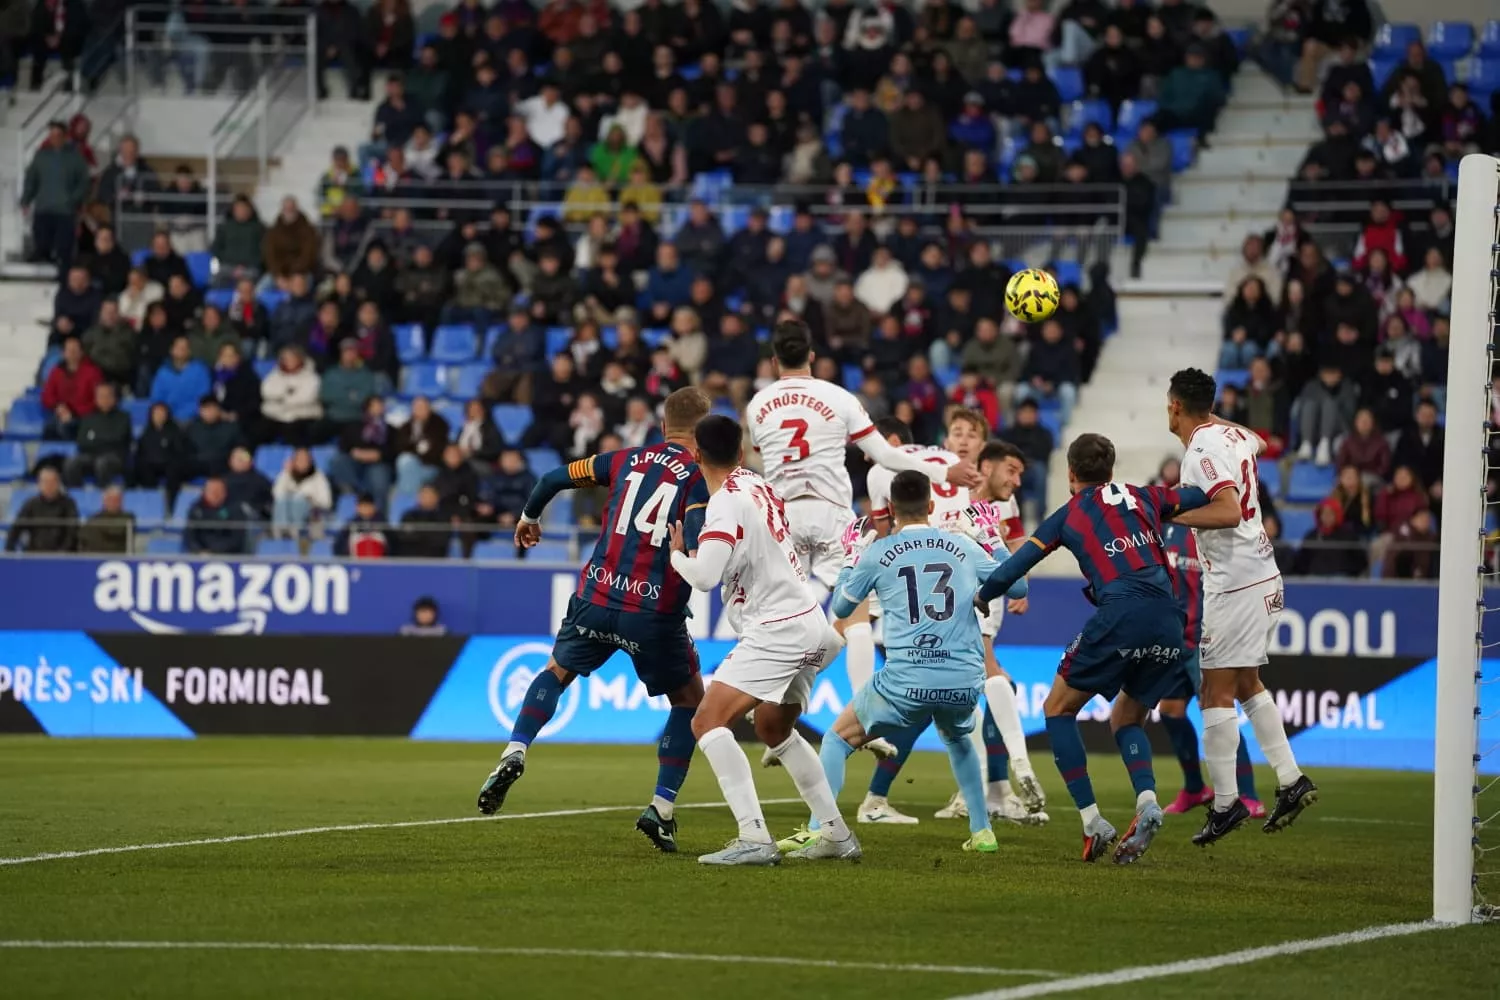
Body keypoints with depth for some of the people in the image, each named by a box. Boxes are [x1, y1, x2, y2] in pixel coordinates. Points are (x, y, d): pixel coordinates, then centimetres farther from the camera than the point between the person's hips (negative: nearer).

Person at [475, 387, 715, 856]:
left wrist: (528, 517, 36)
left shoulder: (626, 460, 9)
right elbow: (697, 545, -19)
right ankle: (661, 808, 9)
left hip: (597, 598, 3)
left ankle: (514, 754, 4)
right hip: (656, 611, -3)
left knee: (557, 671, 27)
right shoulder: (702, 477, -3)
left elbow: (554, 478, 17)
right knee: (690, 699, 18)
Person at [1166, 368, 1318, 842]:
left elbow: (1229, 512, -29)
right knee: (1246, 683, 19)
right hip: (1262, 575, 10)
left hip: (1235, 584, -10)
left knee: (1216, 691, -6)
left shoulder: (1202, 451, -17)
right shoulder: (1235, 436, 10)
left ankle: (1225, 802, -7)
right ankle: (1291, 780, 16)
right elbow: (1259, 443, 35)